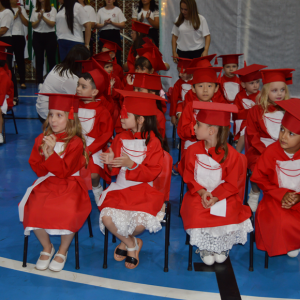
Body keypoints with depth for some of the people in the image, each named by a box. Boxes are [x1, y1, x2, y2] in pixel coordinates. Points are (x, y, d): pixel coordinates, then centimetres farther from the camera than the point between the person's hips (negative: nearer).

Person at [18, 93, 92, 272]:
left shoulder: (75, 142, -9)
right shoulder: (42, 139, 6)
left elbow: (64, 172, -15)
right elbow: (37, 169, 4)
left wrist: (52, 153, -26)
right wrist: (45, 157, -16)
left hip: (69, 184, -4)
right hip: (46, 183, 4)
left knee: (68, 212, -30)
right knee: (33, 209, -22)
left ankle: (63, 251, 0)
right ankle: (47, 247, 6)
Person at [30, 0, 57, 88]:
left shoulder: (52, 9, 2)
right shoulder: (35, 10, 11)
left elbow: (52, 24, -7)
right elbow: (33, 25, 6)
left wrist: (43, 17, -16)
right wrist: (39, 19, -12)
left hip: (50, 35, -2)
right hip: (37, 36, 2)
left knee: (51, 59, -1)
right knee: (39, 59, 1)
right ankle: (40, 82, 4)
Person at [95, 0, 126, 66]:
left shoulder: (118, 10, 8)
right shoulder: (100, 11, 14)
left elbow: (123, 25, -1)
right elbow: (97, 25, 9)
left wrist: (112, 22, -12)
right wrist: (104, 24, -10)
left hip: (114, 35, -2)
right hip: (103, 35, 2)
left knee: (116, 56, -7)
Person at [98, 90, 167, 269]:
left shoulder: (153, 142, -5)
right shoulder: (120, 139, 8)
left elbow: (152, 173, -9)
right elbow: (114, 172, 12)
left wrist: (131, 164, -24)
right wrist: (111, 164, -13)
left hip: (143, 189, -4)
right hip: (120, 188, 4)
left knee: (140, 223, -29)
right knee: (107, 218, -23)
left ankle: (125, 242, 12)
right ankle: (132, 244, 8)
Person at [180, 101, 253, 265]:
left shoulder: (230, 154, -11)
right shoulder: (193, 150, -1)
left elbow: (231, 184, -7)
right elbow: (189, 177, 3)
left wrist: (215, 197, -20)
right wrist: (202, 192, -14)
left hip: (223, 195, -2)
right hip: (198, 194, 2)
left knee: (229, 216, -25)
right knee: (197, 215, -25)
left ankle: (222, 246, 9)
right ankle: (205, 247, 6)